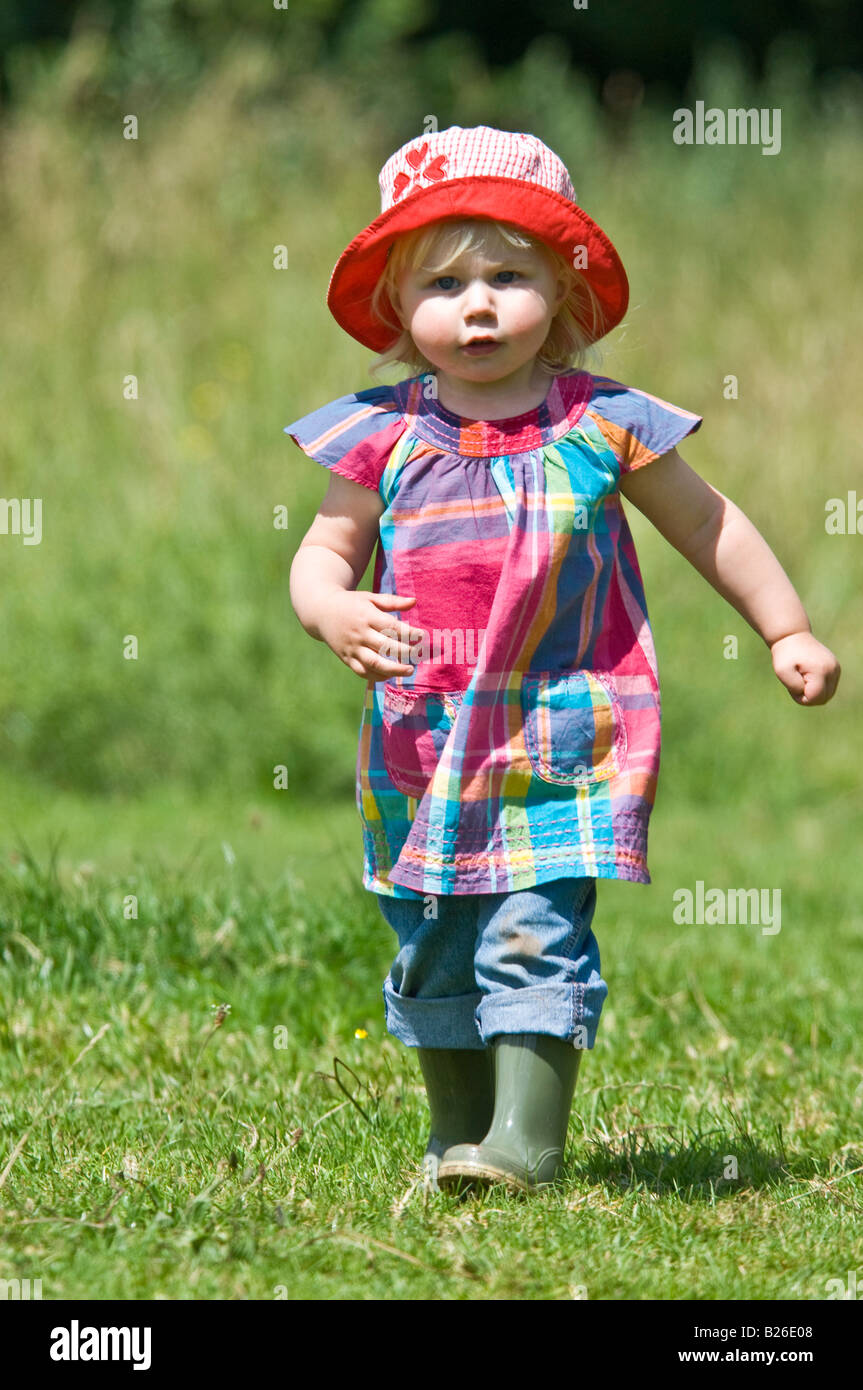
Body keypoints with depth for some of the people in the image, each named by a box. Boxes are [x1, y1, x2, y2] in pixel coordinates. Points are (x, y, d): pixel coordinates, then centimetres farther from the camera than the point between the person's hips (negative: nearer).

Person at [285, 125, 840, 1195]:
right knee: (431, 950, 9)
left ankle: (526, 1138, -12)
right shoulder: (381, 436, 2)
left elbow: (709, 525, 12)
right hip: (425, 742, 3)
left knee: (537, 935, -13)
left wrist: (788, 633, 14)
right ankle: (457, 1131, 24)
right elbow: (321, 553, 6)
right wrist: (335, 611, -17)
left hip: (564, 742, -3)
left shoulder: (604, 427, -1)